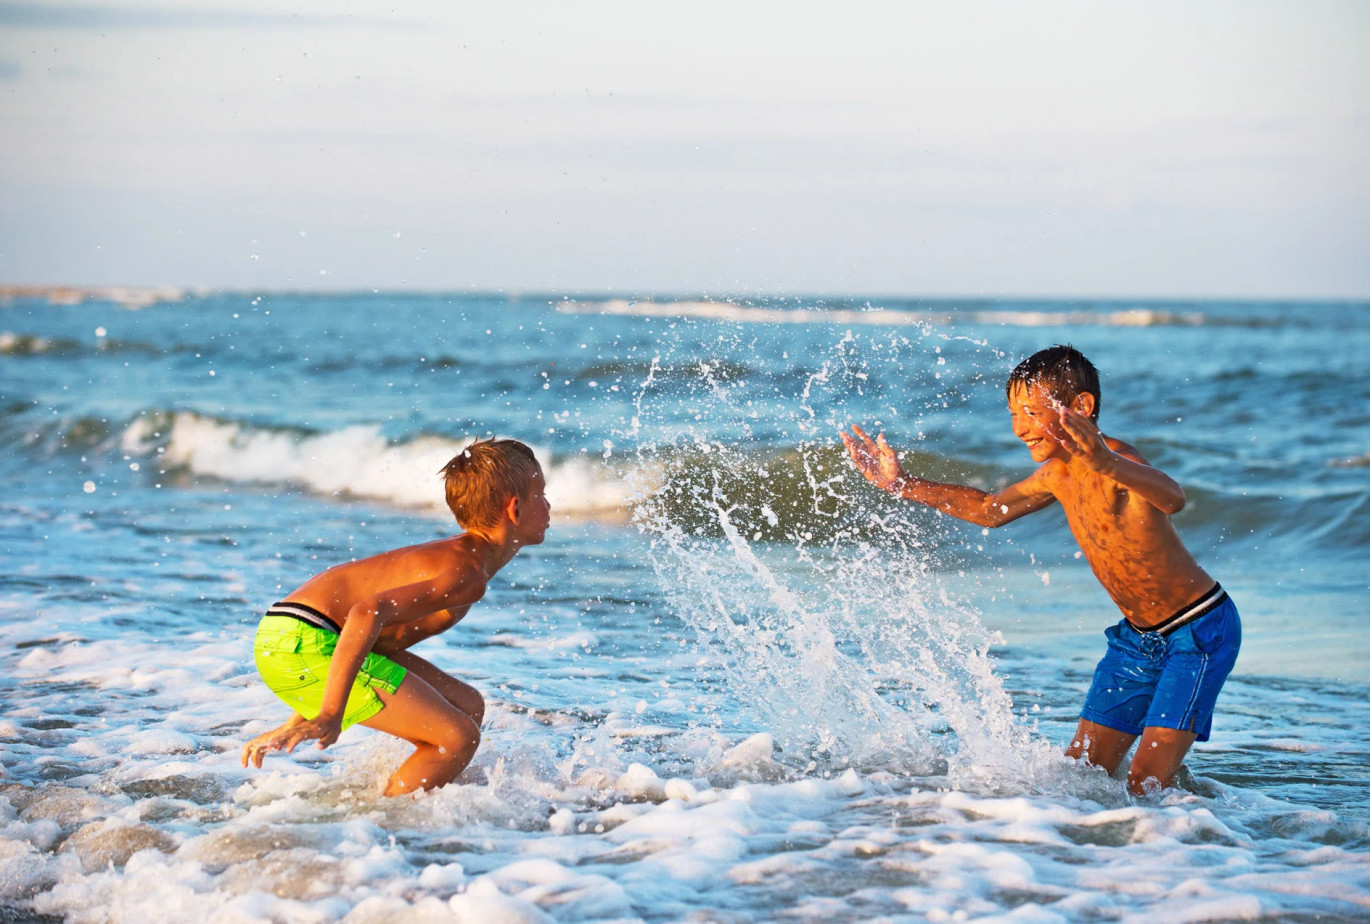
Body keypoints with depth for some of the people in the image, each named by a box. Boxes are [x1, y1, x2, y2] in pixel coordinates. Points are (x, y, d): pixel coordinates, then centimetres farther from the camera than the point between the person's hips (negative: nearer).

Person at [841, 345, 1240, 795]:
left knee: (1145, 786, -15)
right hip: (1138, 636, 8)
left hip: (1199, 631, -8)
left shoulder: (1117, 462, -26)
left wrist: (1108, 465, -69)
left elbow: (1172, 498, -49)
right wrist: (902, 484, 15)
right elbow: (991, 509, 20)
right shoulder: (1058, 474, 1)